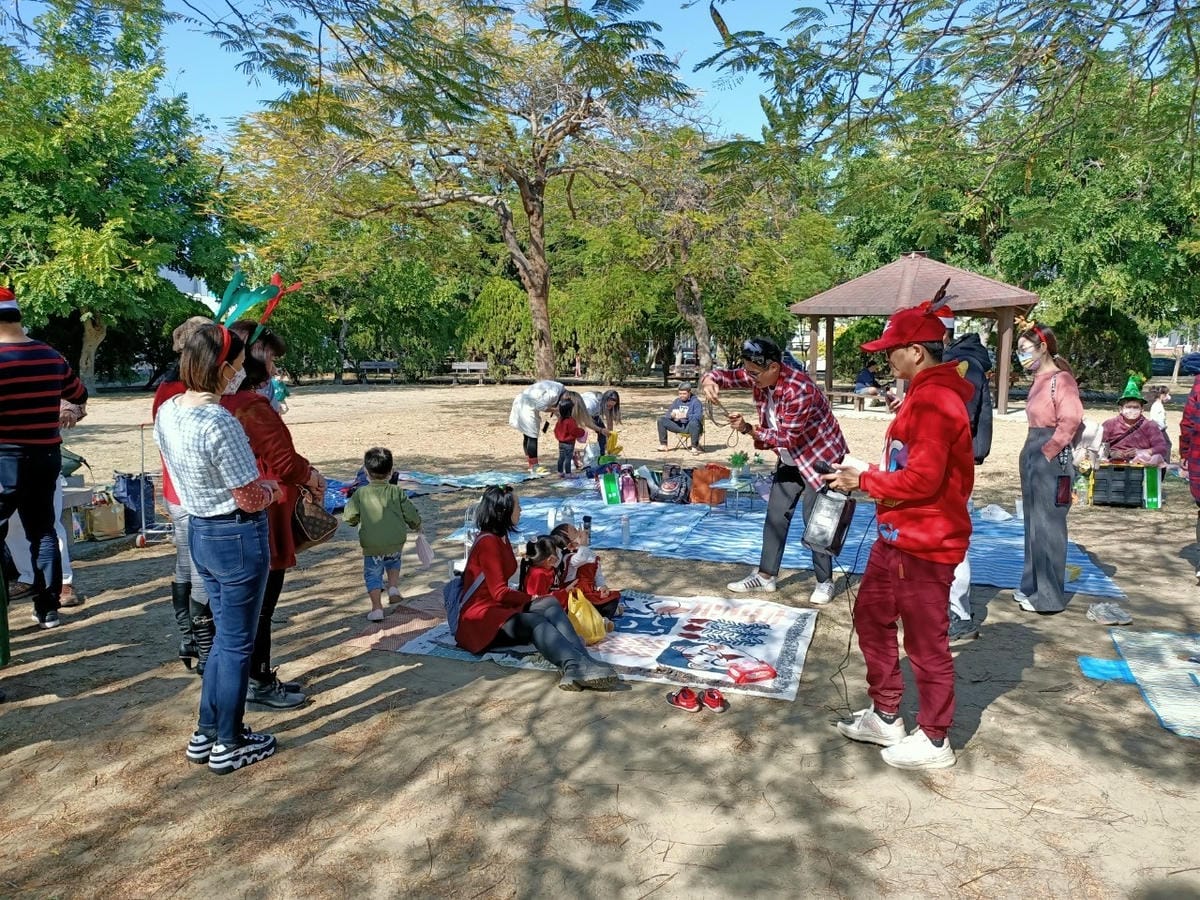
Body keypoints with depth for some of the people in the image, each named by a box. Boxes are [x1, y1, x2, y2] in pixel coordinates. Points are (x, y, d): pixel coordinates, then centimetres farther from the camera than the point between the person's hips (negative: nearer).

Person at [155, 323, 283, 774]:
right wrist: (274, 488, 1)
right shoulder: (220, 421, -25)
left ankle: (206, 734, 33)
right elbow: (252, 498, -20)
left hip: (198, 531, 8)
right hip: (238, 538, -8)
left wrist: (258, 481, 12)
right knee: (237, 643, 8)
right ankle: (228, 745, 23)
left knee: (225, 635, 22)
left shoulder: (166, 411, 1)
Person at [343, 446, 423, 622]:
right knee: (393, 561, 31)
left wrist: (357, 521, 18)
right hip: (396, 543, 1)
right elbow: (411, 515, -3)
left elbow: (349, 518, -5)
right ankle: (393, 588, 14)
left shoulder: (360, 493, -5)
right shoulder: (397, 492, -4)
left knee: (373, 574, 11)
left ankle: (377, 608, 5)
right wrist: (417, 525, 18)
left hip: (371, 546, -1)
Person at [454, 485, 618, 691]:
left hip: (502, 607, 8)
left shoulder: (500, 538, 15)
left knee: (550, 605, -19)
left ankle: (577, 667, -42)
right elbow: (499, 593, -15)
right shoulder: (488, 542, -14)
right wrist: (531, 599, -3)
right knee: (536, 622, -32)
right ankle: (577, 666, -54)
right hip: (481, 620, -8)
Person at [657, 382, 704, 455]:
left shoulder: (695, 401, -6)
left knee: (694, 422, -39)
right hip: (678, 426, 5)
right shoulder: (677, 401, 11)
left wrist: (686, 416, -36)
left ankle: (695, 447, -26)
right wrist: (672, 415, -16)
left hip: (690, 427, -5)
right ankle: (663, 445, -3)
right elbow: (667, 413, 9)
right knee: (661, 419, -8)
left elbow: (699, 416, -20)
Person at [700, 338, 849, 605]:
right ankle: (765, 576, 17)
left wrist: (749, 430, -30)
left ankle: (825, 582, 12)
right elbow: (727, 375, -5)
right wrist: (710, 380, -27)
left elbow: (787, 437, -28)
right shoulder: (760, 375, -10)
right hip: (790, 459, 8)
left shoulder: (800, 390, -33)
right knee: (776, 515, 8)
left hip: (820, 457, -8)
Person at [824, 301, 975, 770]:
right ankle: (885, 716, 33)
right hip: (897, 538, 11)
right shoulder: (923, 396, 13)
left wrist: (865, 480, -13)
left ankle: (934, 740, 21)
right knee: (872, 617, 19)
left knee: (926, 642, 3)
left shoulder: (935, 402, -20)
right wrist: (867, 478, 7)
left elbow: (923, 478, -25)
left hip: (925, 544, -11)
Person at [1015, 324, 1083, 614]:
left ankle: (1049, 596, 8)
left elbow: (1071, 420, -23)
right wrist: (1033, 452, 8)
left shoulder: (1061, 380, -13)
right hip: (1033, 457, 9)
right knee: (1033, 524, 15)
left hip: (1051, 460, -9)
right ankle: (1033, 586, 26)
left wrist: (1049, 450, -17)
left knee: (1048, 526, -1)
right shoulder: (1039, 380, 13)